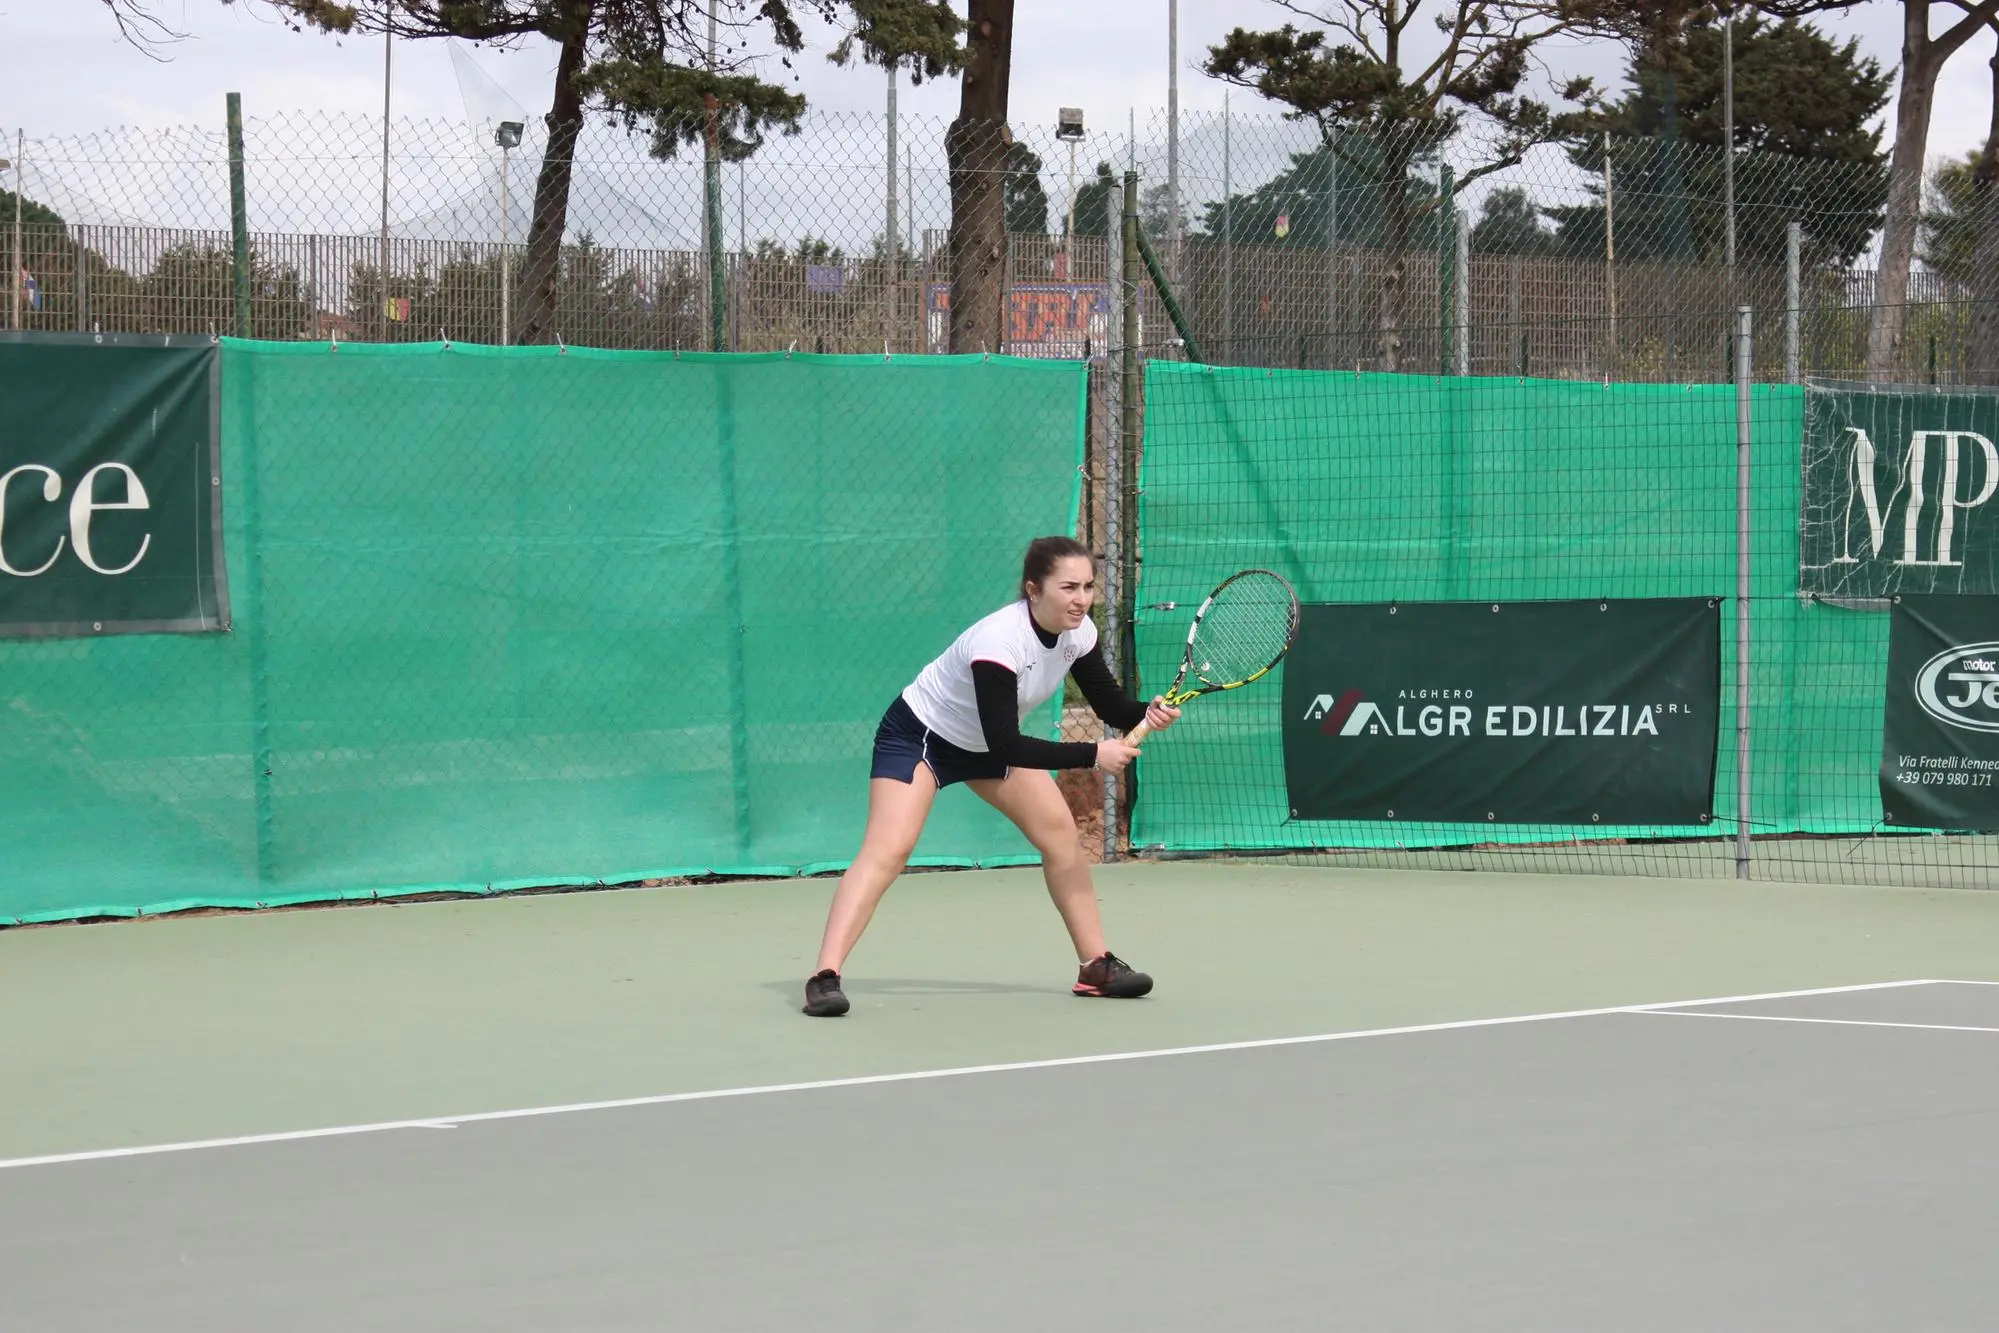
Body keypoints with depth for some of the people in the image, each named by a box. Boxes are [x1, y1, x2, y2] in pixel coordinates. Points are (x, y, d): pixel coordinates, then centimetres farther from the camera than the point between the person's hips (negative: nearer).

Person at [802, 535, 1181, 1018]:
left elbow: (1111, 705, -3)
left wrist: (1148, 713, -25)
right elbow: (1006, 746, -38)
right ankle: (825, 977, -29)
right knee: (888, 850, -22)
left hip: (985, 743, 8)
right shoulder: (999, 640, -37)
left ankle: (1096, 965, 13)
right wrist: (1092, 755, -39)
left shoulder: (1079, 633, -14)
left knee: (1060, 831, 2)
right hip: (918, 736, -8)